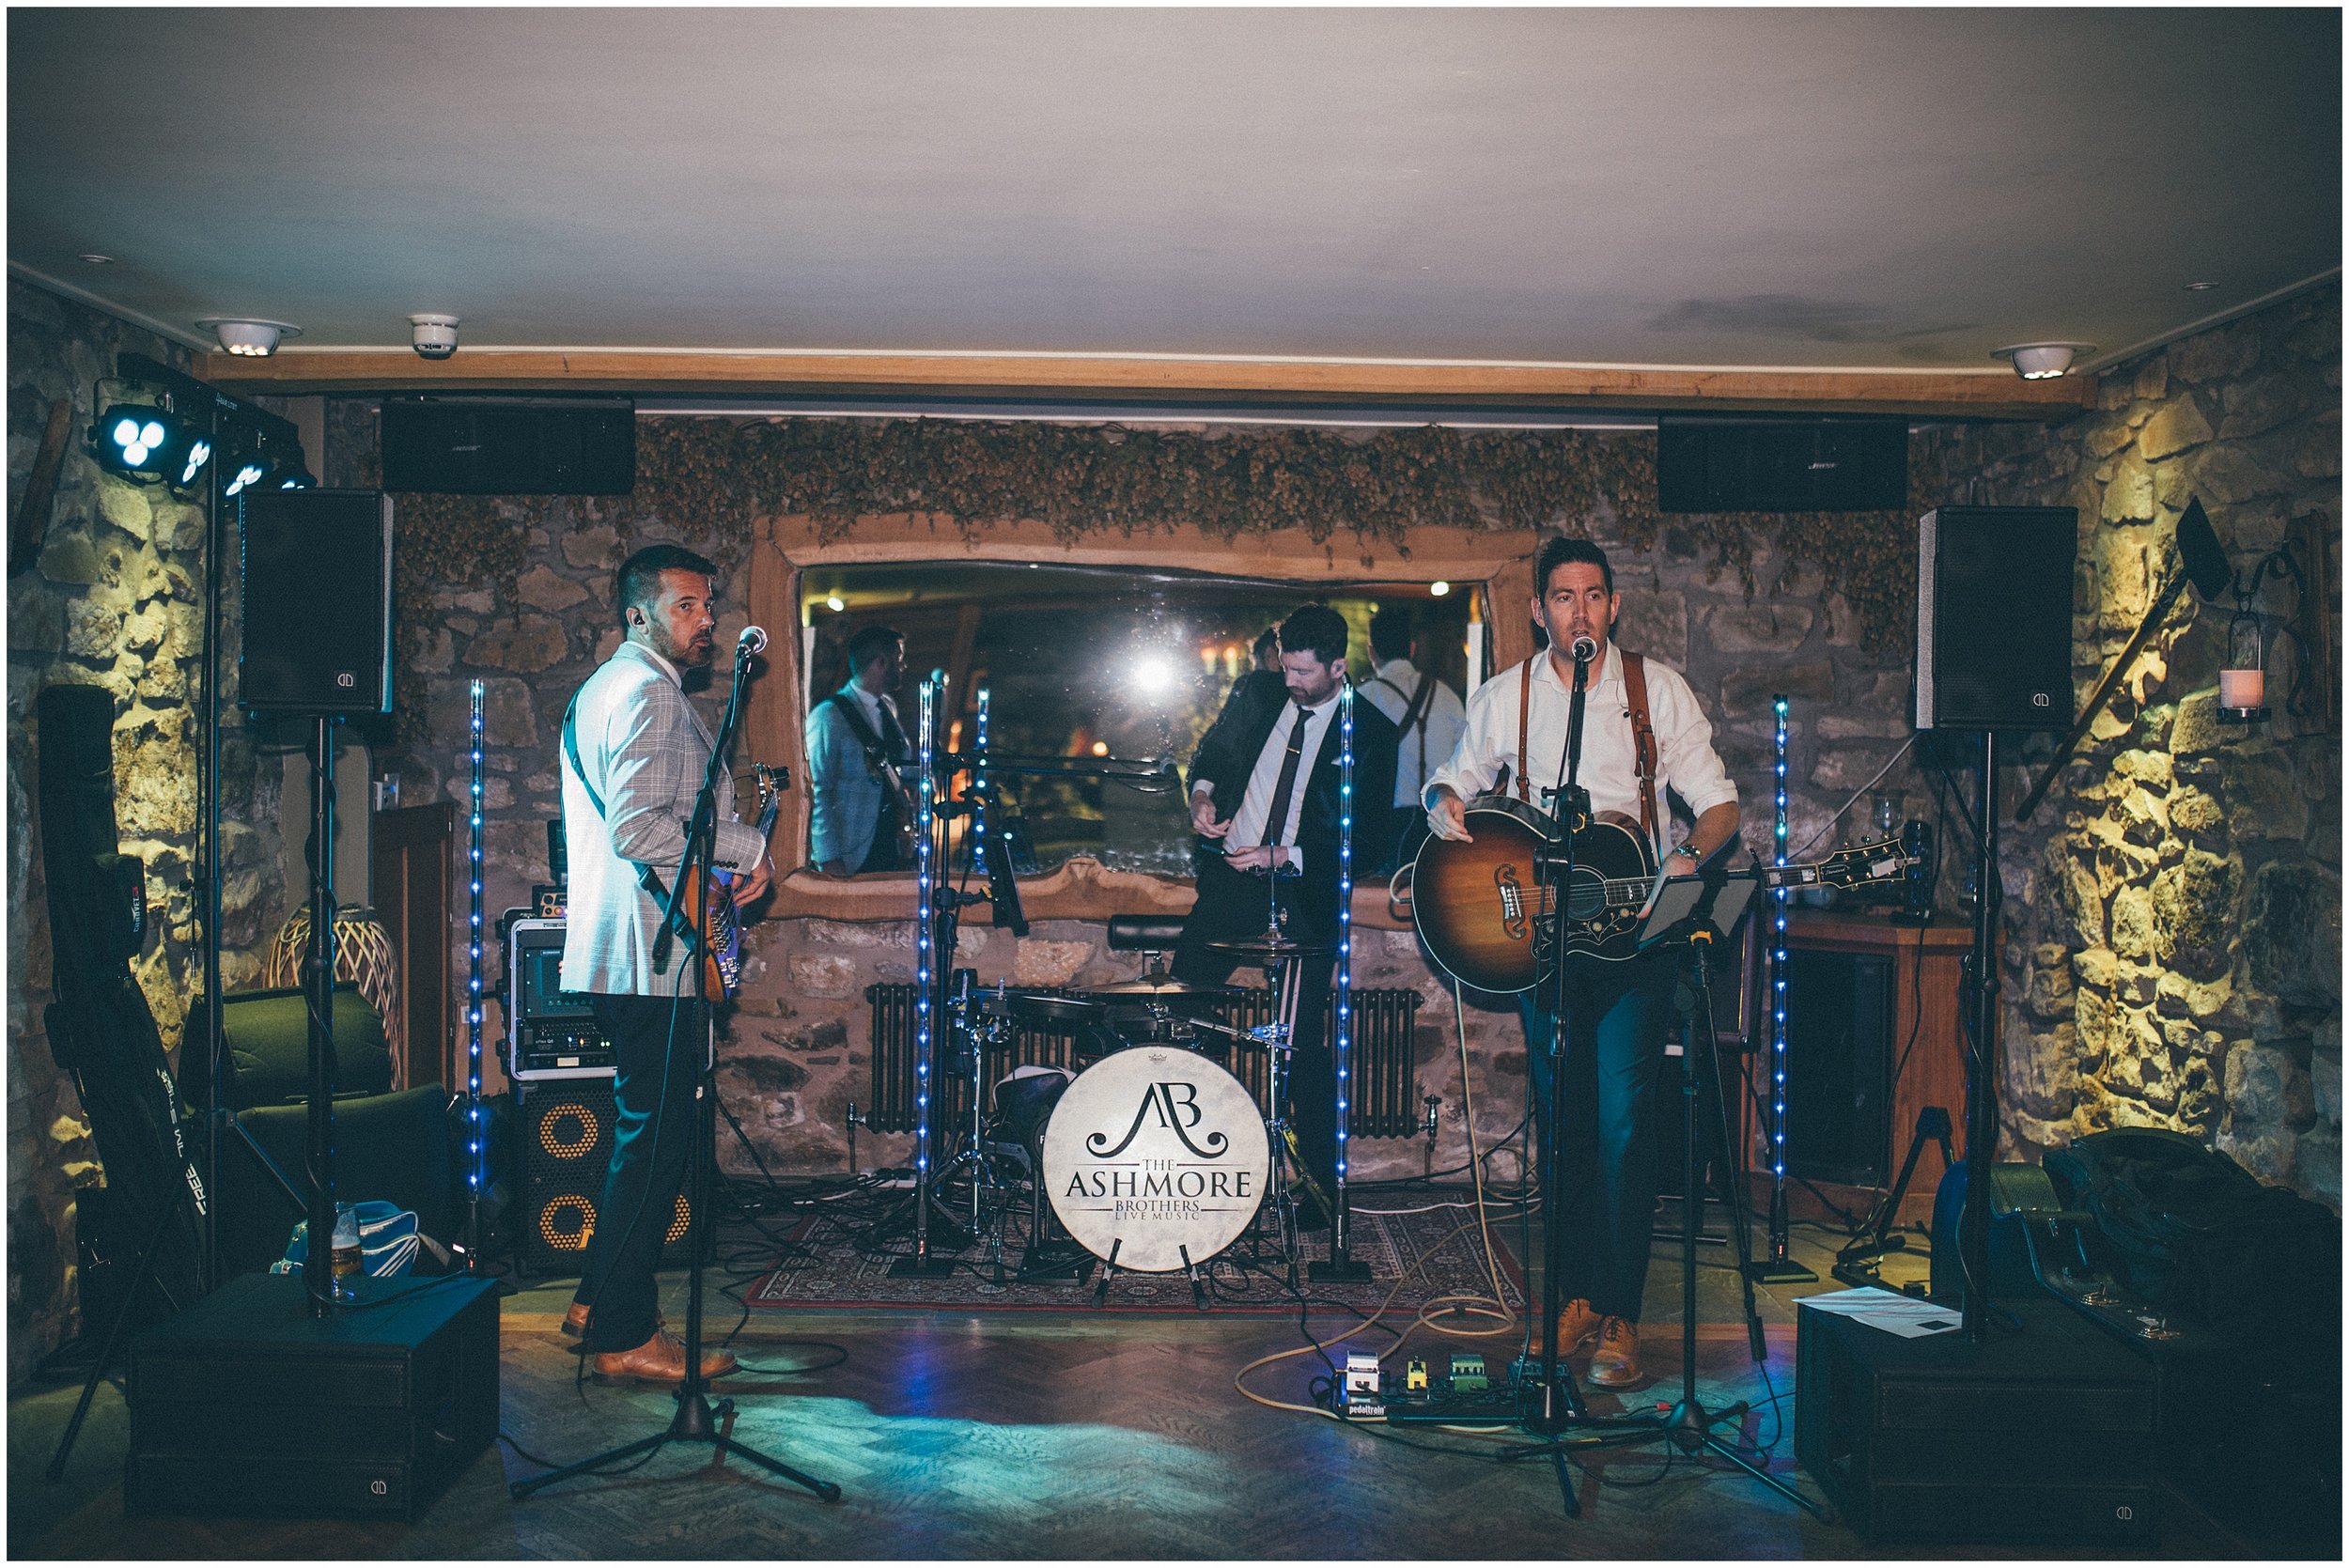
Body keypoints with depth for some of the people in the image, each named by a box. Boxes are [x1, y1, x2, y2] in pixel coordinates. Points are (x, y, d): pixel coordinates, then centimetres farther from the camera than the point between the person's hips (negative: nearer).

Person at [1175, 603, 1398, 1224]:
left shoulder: (1369, 732, -4)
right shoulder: (1257, 692, 7)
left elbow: (1365, 836, -7)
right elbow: (1212, 749, 22)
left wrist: (1284, 856, -17)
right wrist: (1202, 793, 0)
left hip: (1304, 894, -4)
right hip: (1231, 876, 4)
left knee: (1305, 1045, -5)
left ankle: (1323, 1182, 8)